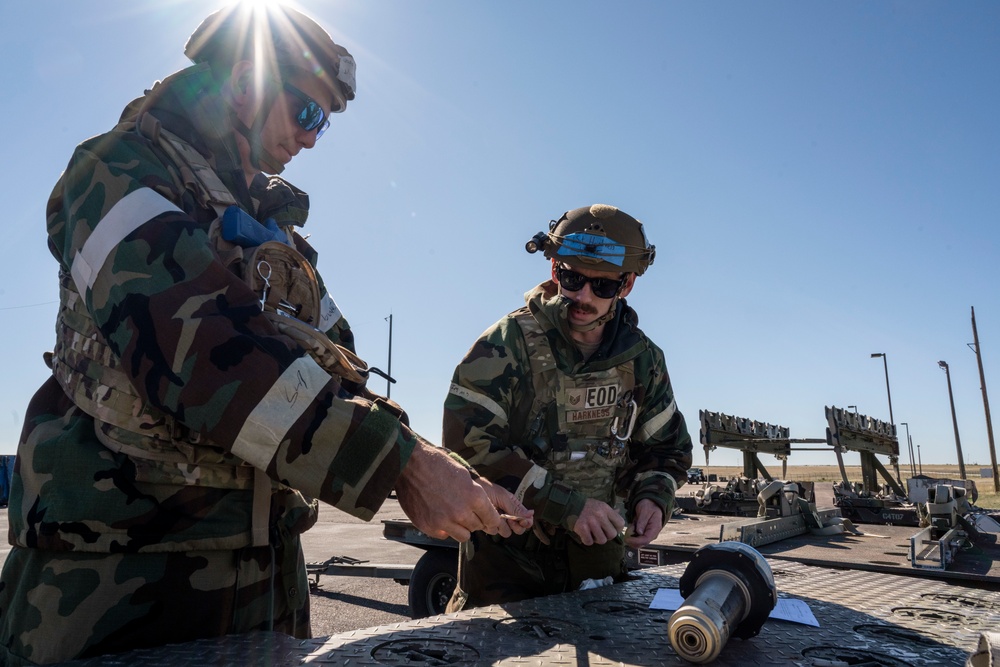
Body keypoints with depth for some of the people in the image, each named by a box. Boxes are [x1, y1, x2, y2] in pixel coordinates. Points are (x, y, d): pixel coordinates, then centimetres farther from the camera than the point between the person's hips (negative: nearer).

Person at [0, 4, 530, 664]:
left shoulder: (276, 230, 16)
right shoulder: (121, 169, -7)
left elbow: (335, 367, 9)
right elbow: (194, 343, -24)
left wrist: (429, 465, -9)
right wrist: (401, 463, -28)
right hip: (117, 575, -6)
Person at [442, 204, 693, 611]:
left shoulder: (642, 359, -1)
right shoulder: (506, 344, -16)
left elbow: (668, 447, 10)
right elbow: (468, 444, -24)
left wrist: (652, 497, -12)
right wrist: (566, 506, -27)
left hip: (597, 554, 5)